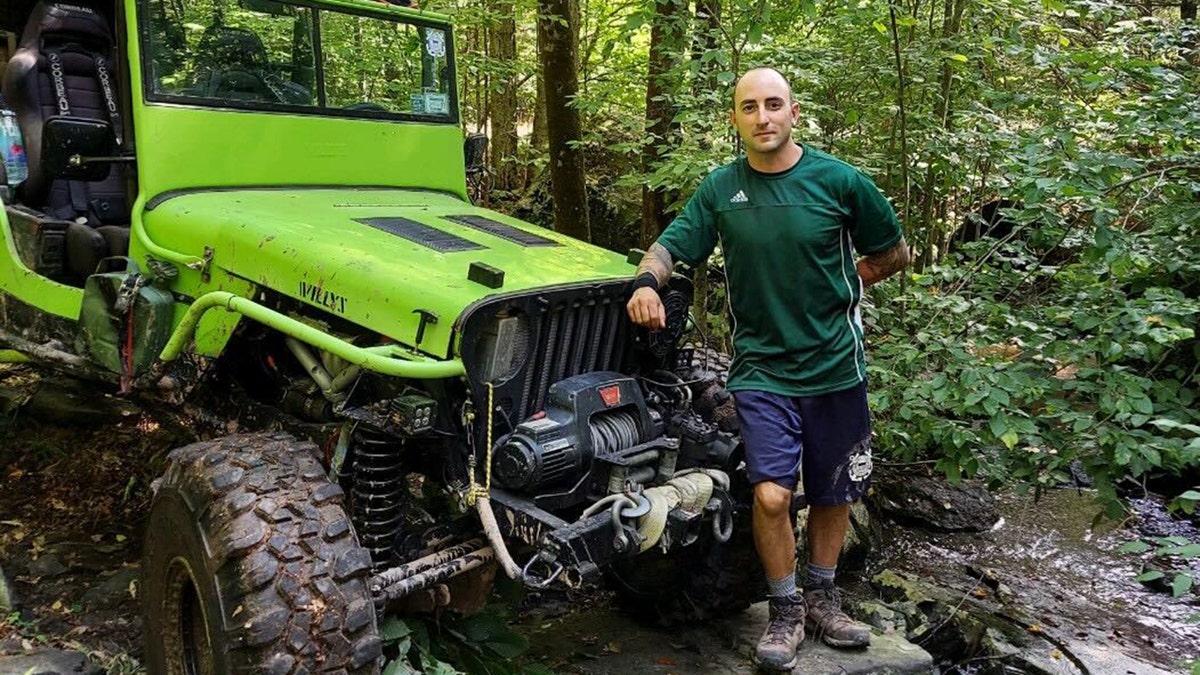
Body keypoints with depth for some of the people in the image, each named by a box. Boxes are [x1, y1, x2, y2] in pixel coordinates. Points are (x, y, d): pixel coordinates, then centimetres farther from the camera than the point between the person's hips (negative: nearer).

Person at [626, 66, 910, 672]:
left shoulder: (839, 181, -7)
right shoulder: (720, 189, -1)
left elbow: (894, 254, 5)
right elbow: (670, 246, 1)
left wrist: (835, 290, 2)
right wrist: (647, 281, -20)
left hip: (835, 367, 1)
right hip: (761, 368, 0)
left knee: (833, 495, 13)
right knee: (770, 495, -12)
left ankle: (821, 599, 37)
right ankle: (785, 611, 13)